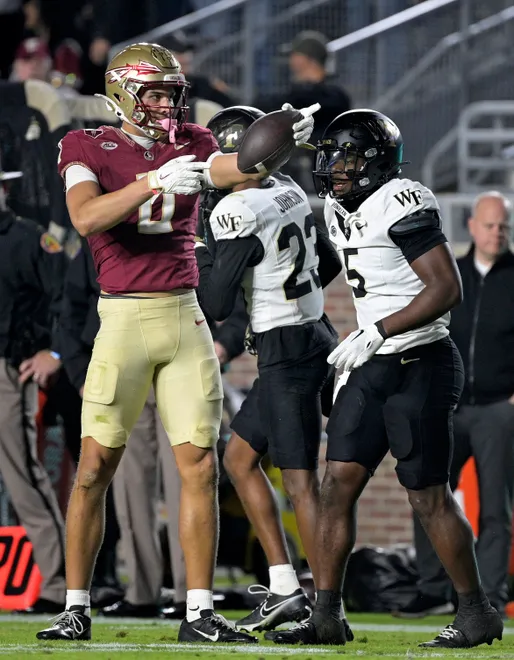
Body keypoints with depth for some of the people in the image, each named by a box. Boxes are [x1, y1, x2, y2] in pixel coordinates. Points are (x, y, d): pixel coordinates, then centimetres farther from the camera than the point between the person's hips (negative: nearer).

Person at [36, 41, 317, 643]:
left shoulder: (187, 144, 11)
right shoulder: (88, 149, 1)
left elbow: (242, 171, -8)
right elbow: (85, 217, -18)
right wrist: (153, 182, -28)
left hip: (186, 317, 4)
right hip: (124, 318, -4)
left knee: (200, 466, -1)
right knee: (95, 466, -3)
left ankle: (199, 612, 3)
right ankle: (75, 609, 6)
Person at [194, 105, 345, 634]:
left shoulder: (236, 213, -17)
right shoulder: (289, 192, 9)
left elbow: (216, 305, -16)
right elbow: (330, 263, 21)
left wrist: (199, 253, 1)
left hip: (287, 352, -10)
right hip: (313, 334, 10)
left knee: (300, 483, -6)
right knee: (240, 459, 16)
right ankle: (285, 590, 15)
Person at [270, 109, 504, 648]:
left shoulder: (401, 205, -16)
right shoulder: (340, 213, 12)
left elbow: (446, 289, -20)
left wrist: (375, 334, -22)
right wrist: (357, 351, 18)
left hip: (420, 366, -9)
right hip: (371, 368, 9)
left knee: (429, 497, -2)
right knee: (338, 483, 1)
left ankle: (477, 613, 11)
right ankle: (325, 615, 4)